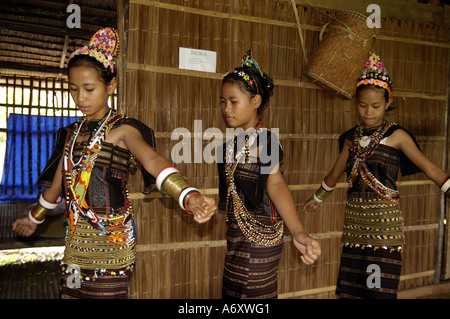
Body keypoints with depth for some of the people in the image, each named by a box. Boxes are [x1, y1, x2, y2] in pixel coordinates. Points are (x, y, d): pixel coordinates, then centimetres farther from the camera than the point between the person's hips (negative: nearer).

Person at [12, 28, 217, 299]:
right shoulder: (72, 133, 10)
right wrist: (35, 218, 35)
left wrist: (189, 197, -48)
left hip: (111, 238, -6)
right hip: (76, 240, 6)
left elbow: (152, 160, -30)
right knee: (72, 292, 10)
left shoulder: (122, 129, -10)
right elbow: (58, 183, 22)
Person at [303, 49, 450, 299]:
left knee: (381, 288, -3)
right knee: (350, 287, 7)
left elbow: (429, 168, -3)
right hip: (355, 217, 4)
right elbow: (335, 173, 23)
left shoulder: (396, 135, -2)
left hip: (384, 219, -4)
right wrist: (317, 198, 33)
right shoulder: (352, 138, 11)